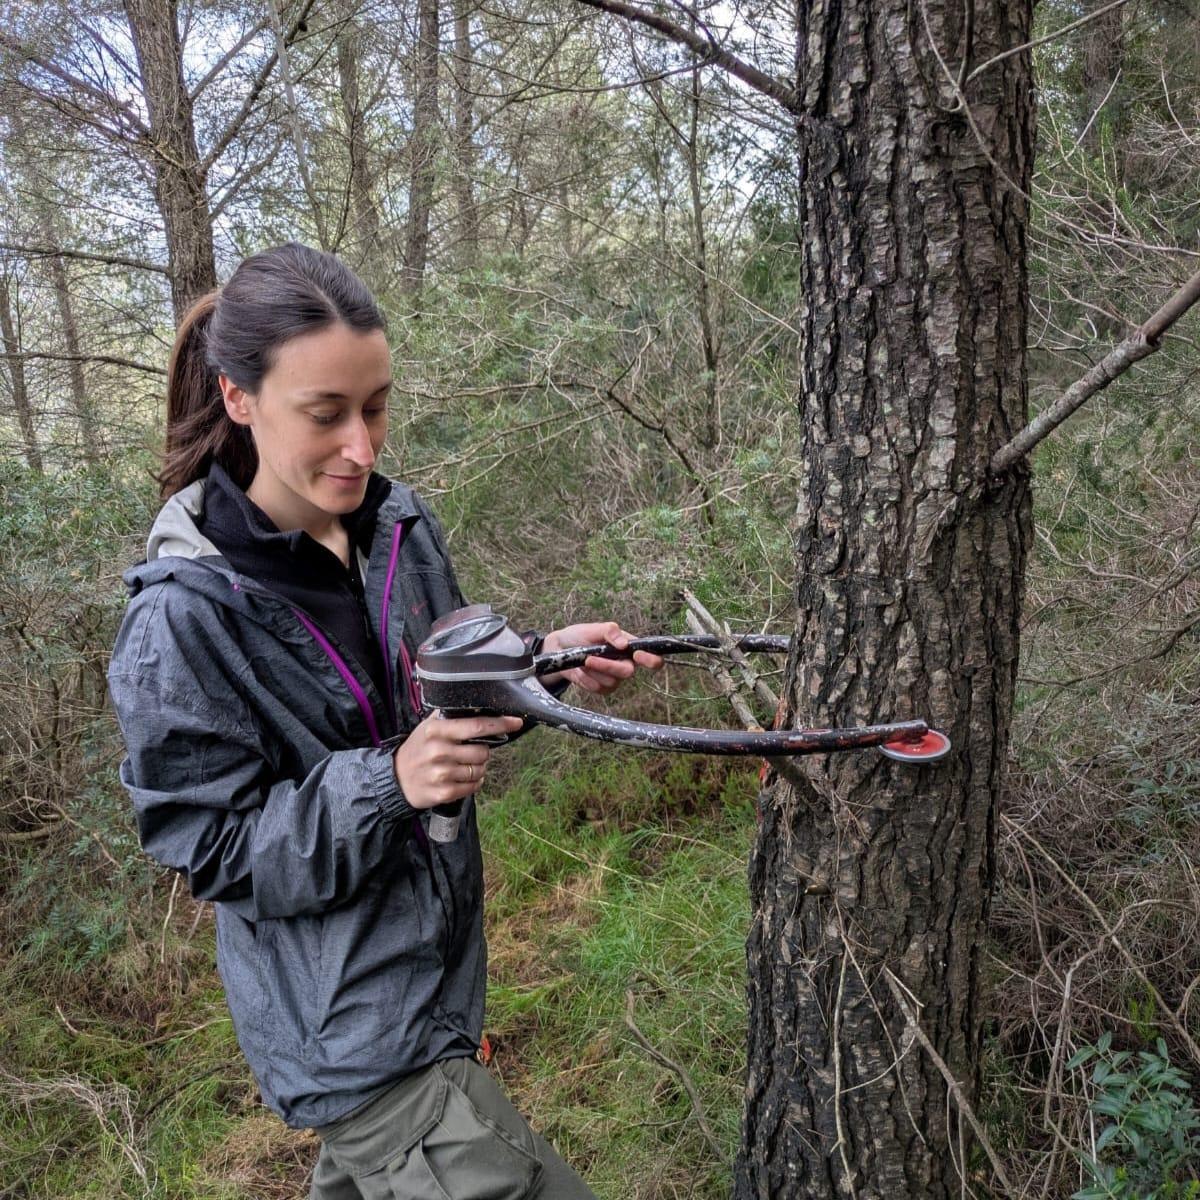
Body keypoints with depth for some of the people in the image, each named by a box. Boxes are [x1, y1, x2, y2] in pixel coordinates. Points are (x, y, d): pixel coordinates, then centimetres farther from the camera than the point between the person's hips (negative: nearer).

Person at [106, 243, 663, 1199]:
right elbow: (214, 852, -17)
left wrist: (540, 659, -10)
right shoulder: (184, 617, -21)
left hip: (437, 955, 7)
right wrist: (388, 783, -31)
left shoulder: (401, 524, -2)